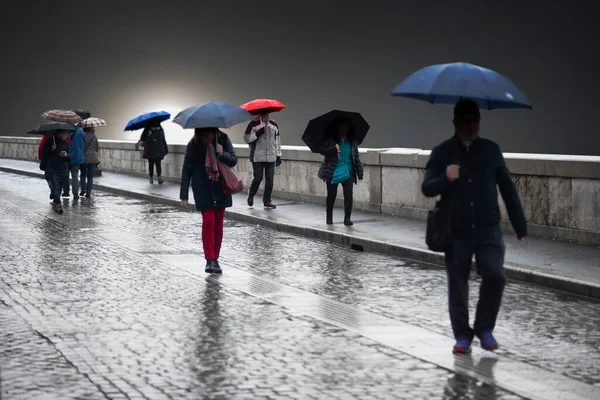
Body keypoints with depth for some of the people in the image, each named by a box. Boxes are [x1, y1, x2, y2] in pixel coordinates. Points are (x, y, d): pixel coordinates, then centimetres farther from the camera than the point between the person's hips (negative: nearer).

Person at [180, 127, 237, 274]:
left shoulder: (223, 140, -6)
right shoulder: (193, 145, -11)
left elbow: (233, 160, -1)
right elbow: (186, 171, -6)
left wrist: (222, 154, -23)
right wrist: (184, 195, -8)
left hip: (221, 189, 3)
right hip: (203, 191, -3)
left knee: (218, 225, 7)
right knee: (208, 223, -11)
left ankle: (215, 259, 16)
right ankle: (210, 260, -10)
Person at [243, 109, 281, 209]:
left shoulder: (274, 125, 12)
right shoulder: (253, 124, -2)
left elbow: (277, 141, 17)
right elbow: (246, 138, -4)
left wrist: (278, 155, 15)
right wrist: (257, 134, -19)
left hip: (271, 157, 4)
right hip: (257, 157, -4)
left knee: (270, 179, 1)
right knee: (258, 178, -5)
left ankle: (267, 200, 10)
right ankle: (251, 196, 20)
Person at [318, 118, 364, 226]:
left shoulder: (351, 140, 8)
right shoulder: (331, 139, -2)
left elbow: (356, 156, 11)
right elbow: (323, 151, -10)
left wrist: (359, 170, 7)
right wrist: (333, 149, -27)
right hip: (332, 172, -2)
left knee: (348, 193, -11)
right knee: (331, 195, 8)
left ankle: (347, 218, -6)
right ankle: (329, 217, 24)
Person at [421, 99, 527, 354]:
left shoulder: (491, 150, 6)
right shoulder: (442, 153, 1)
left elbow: (507, 189, 10)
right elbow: (427, 188, -7)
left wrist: (520, 225, 10)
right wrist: (446, 178, -29)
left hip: (488, 231, 0)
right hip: (456, 233, 0)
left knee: (495, 276, -17)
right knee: (457, 286, 5)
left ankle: (484, 328, 5)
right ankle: (462, 336, 24)